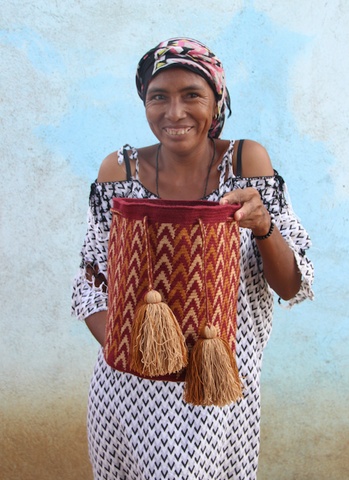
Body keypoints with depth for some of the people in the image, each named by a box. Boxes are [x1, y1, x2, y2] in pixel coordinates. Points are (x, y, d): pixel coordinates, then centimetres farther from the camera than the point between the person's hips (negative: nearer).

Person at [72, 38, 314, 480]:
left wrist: (263, 225, -25)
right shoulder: (119, 170, -4)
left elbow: (292, 287, -7)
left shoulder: (247, 161, -7)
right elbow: (93, 281, 2)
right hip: (128, 385, 2)